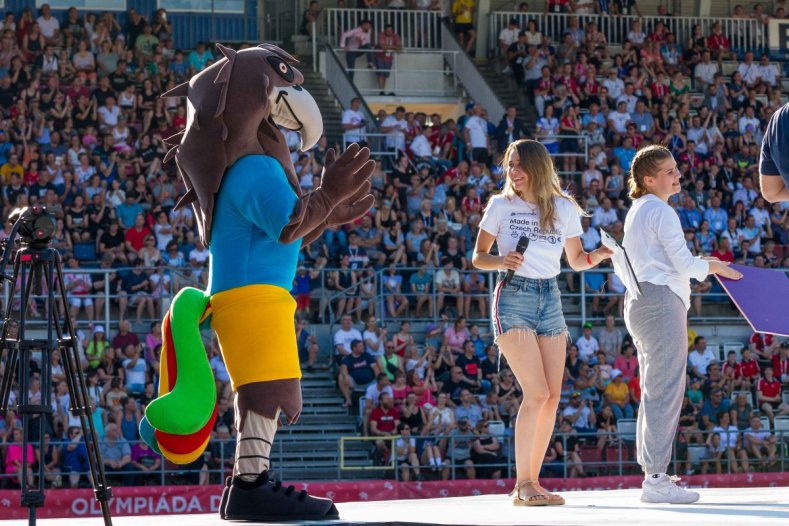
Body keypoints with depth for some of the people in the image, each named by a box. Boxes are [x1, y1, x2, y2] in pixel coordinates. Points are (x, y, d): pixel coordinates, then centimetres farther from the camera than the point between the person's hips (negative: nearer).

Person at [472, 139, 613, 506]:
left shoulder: (564, 209, 7)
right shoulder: (501, 206, 1)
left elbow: (576, 260, 15)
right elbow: (478, 257, 4)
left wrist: (597, 255, -7)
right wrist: (502, 262, -17)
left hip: (550, 300, 4)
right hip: (513, 299, -4)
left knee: (552, 397, 1)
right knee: (537, 392, -16)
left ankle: (531, 482, 10)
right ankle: (522, 486, -11)